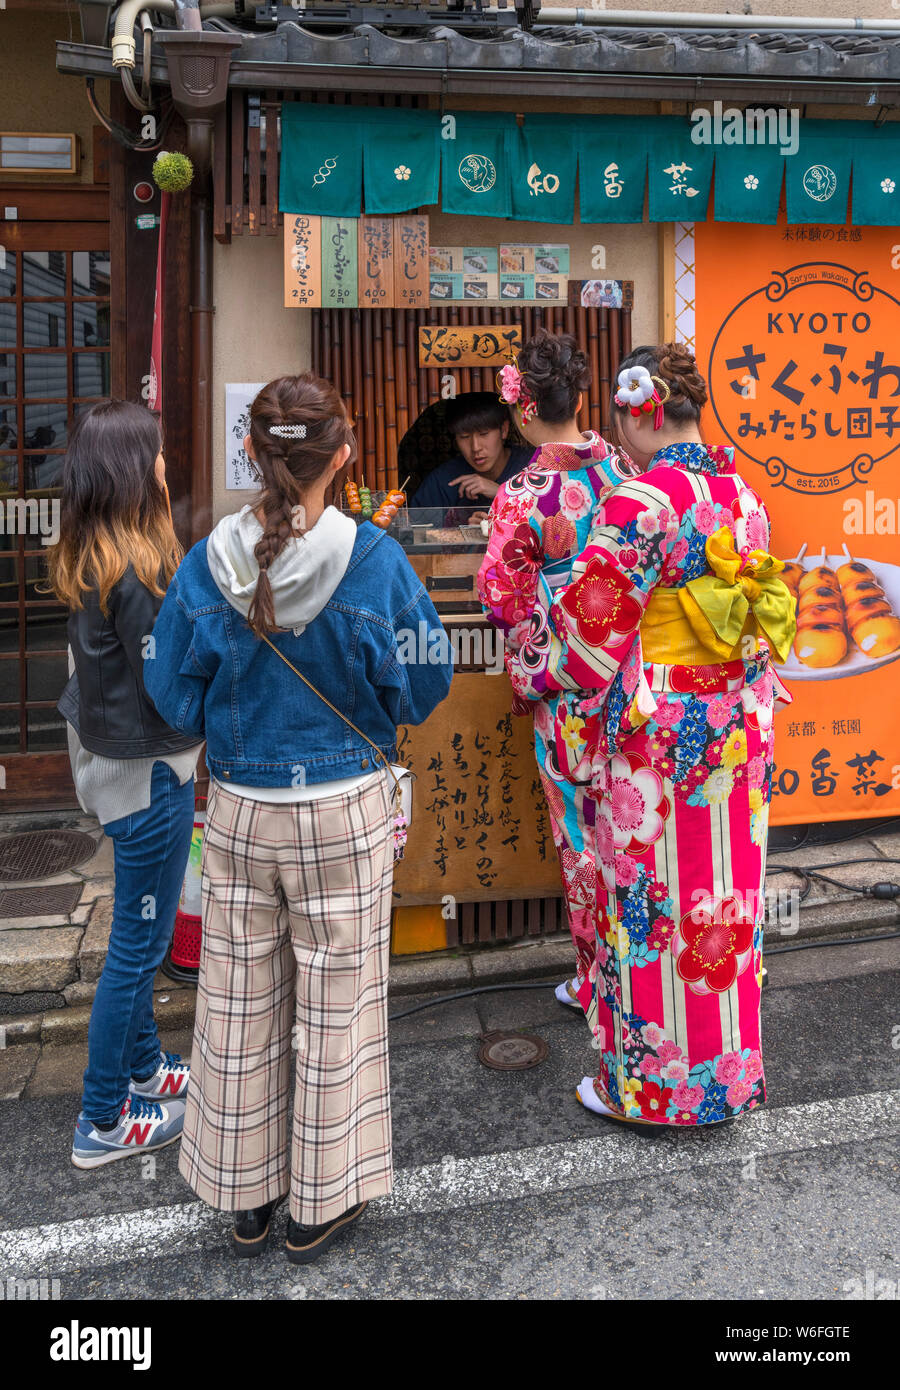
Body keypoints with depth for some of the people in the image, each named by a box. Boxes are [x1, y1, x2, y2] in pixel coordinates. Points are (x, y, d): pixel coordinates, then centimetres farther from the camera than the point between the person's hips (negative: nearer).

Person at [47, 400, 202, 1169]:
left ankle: (145, 1068, 40)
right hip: (148, 768, -9)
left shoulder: (86, 556, 4)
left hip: (110, 754, 9)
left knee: (139, 933, 22)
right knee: (139, 942, 4)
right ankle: (104, 1122, 19)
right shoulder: (135, 567, -24)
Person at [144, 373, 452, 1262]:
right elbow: (422, 688, -6)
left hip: (239, 812, 2)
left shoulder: (206, 567, -10)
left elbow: (178, 703, -1)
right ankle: (321, 1203, 30)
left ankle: (246, 1197, 35)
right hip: (345, 811, -2)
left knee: (240, 1006, 17)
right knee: (334, 1005, 14)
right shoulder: (375, 561, -16)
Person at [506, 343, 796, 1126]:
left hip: (658, 730, -7)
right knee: (724, 892, 17)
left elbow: (590, 620, -14)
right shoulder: (744, 496, 5)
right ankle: (729, 1068, 32)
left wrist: (533, 671, 3)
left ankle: (650, 1082, 21)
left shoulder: (642, 504, -18)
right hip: (739, 726, 8)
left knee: (651, 898, 6)